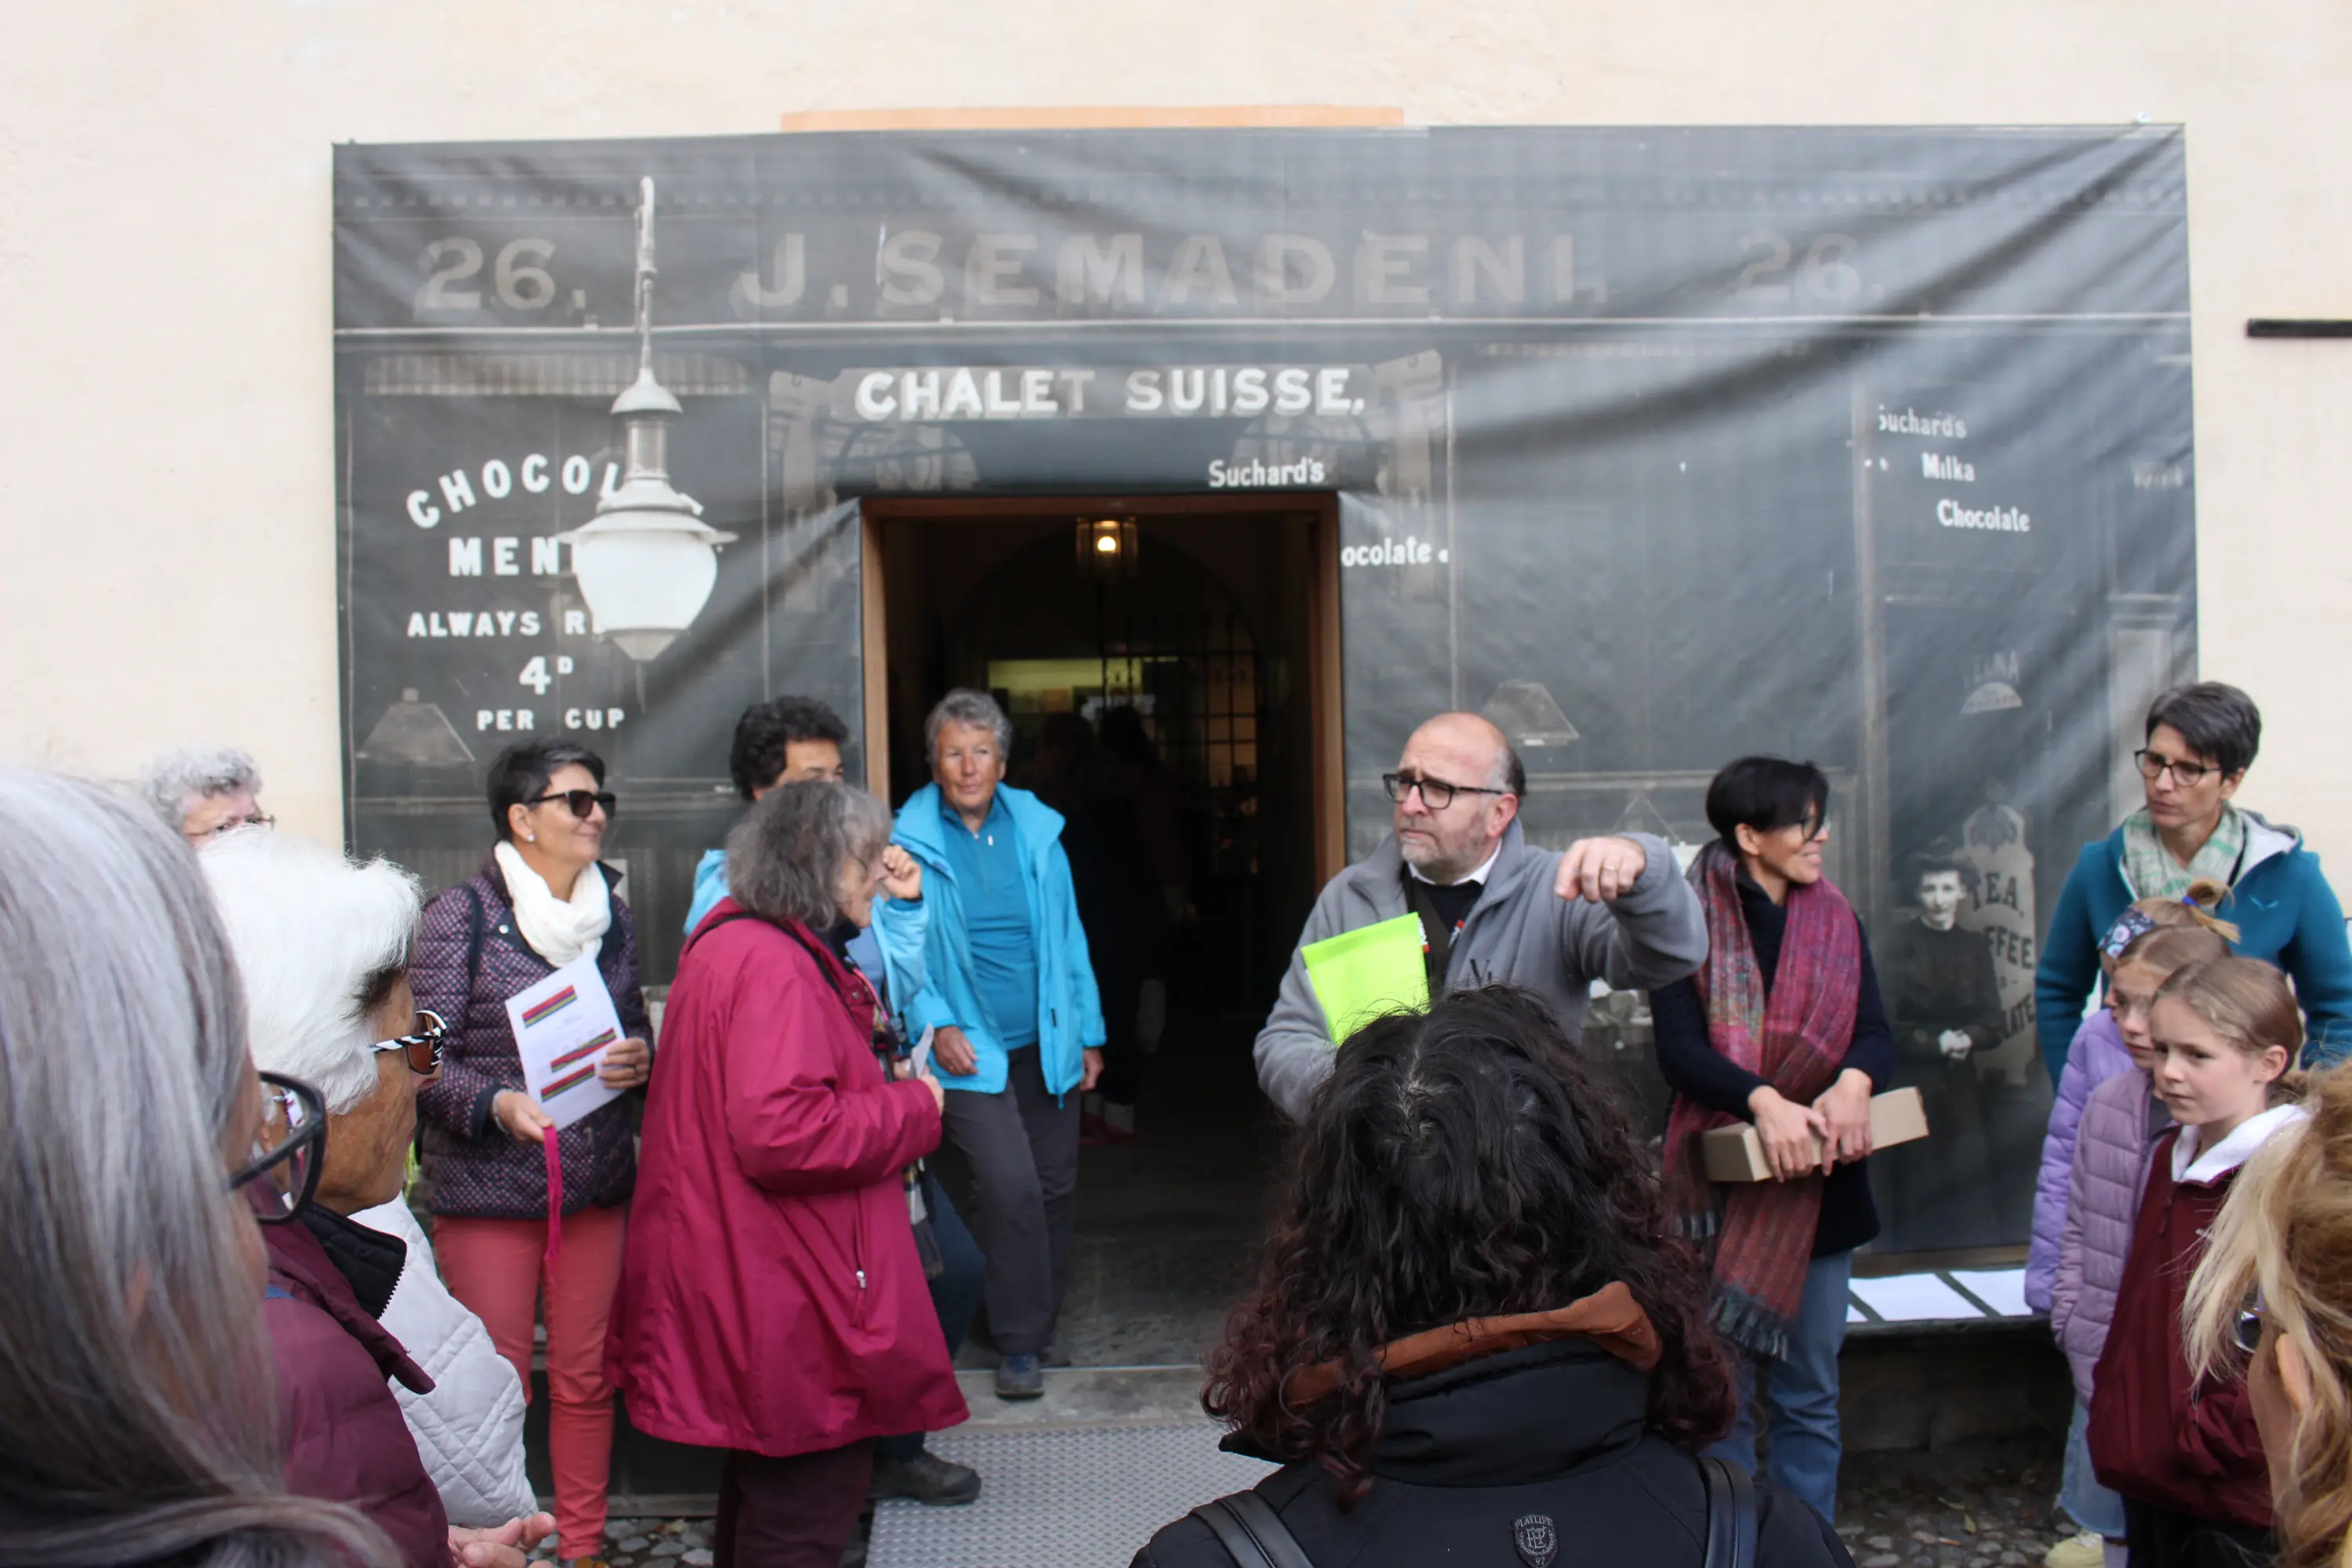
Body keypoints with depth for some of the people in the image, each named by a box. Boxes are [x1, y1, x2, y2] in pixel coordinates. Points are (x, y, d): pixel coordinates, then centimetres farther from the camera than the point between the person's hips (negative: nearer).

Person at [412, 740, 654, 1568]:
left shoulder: (612, 916, 11)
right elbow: (425, 1058, -8)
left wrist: (641, 1058, -4)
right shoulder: (461, 914, -5)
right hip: (487, 1188, -4)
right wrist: (495, 1104, -25)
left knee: (586, 1379, 11)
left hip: (599, 1183, 4)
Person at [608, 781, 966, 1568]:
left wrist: (887, 1092, 13)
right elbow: (781, 1133, -31)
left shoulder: (735, 947, 14)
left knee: (763, 1500, 24)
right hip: (788, 1314, -12)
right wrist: (913, 1108, -18)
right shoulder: (772, 967, -21)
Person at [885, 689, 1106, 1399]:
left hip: (1046, 1046, 4)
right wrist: (935, 1025, -14)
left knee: (1055, 1186, 10)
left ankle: (1041, 1323, 29)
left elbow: (1069, 936, 11)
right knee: (1010, 1187, -15)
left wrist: (1088, 1034, 10)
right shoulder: (909, 841, -5)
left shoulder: (1038, 831, 6)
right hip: (971, 1049, -4)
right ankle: (1018, 1342, 1)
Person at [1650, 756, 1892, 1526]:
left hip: (1819, 1181, 4)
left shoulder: (1834, 920, 9)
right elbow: (1679, 1048, -14)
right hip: (1722, 1184, -4)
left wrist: (1853, 1082, -22)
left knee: (1810, 1395, 12)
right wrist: (1763, 1101, -30)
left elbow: (1875, 1032, 1)